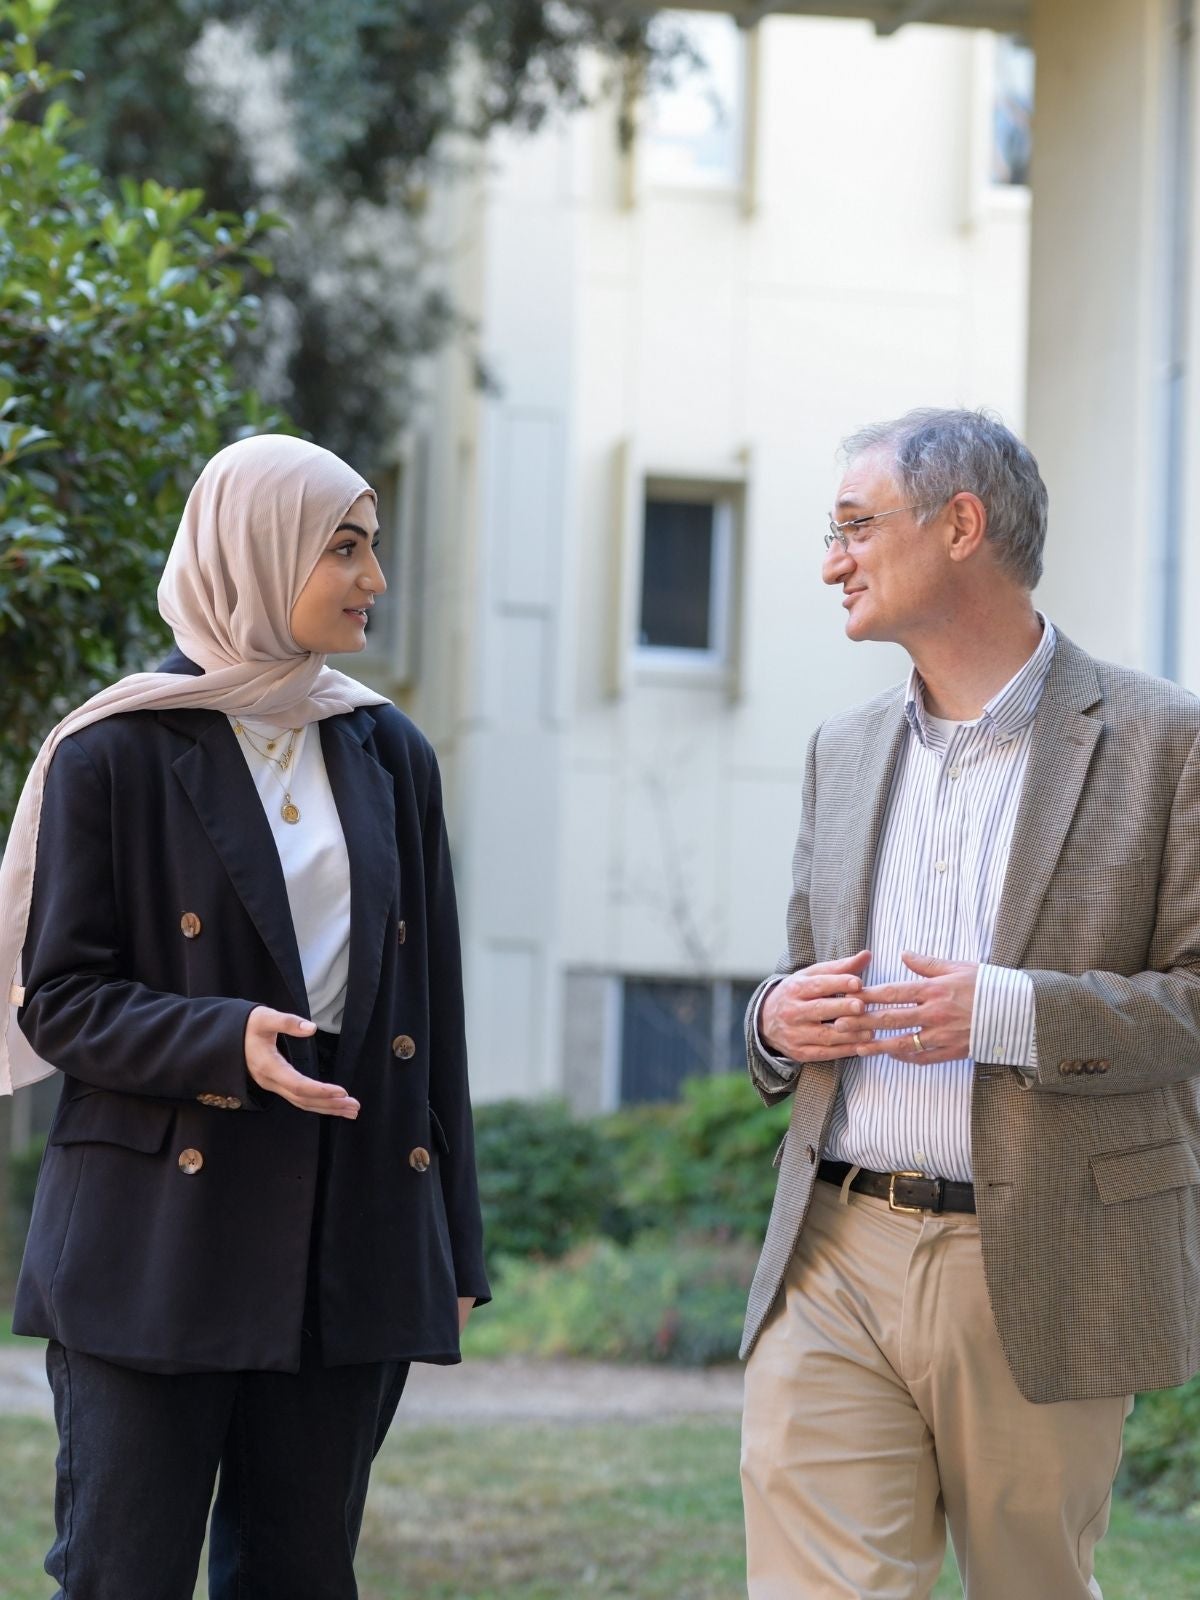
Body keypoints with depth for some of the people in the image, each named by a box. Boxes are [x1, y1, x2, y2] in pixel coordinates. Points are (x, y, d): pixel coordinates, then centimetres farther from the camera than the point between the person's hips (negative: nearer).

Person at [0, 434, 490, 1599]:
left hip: (349, 1239, 5)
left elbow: (430, 1008, 14)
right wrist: (225, 1040, -21)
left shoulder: (387, 754, 12)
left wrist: (452, 1246, 12)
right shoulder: (117, 755, -3)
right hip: (160, 1239, -4)